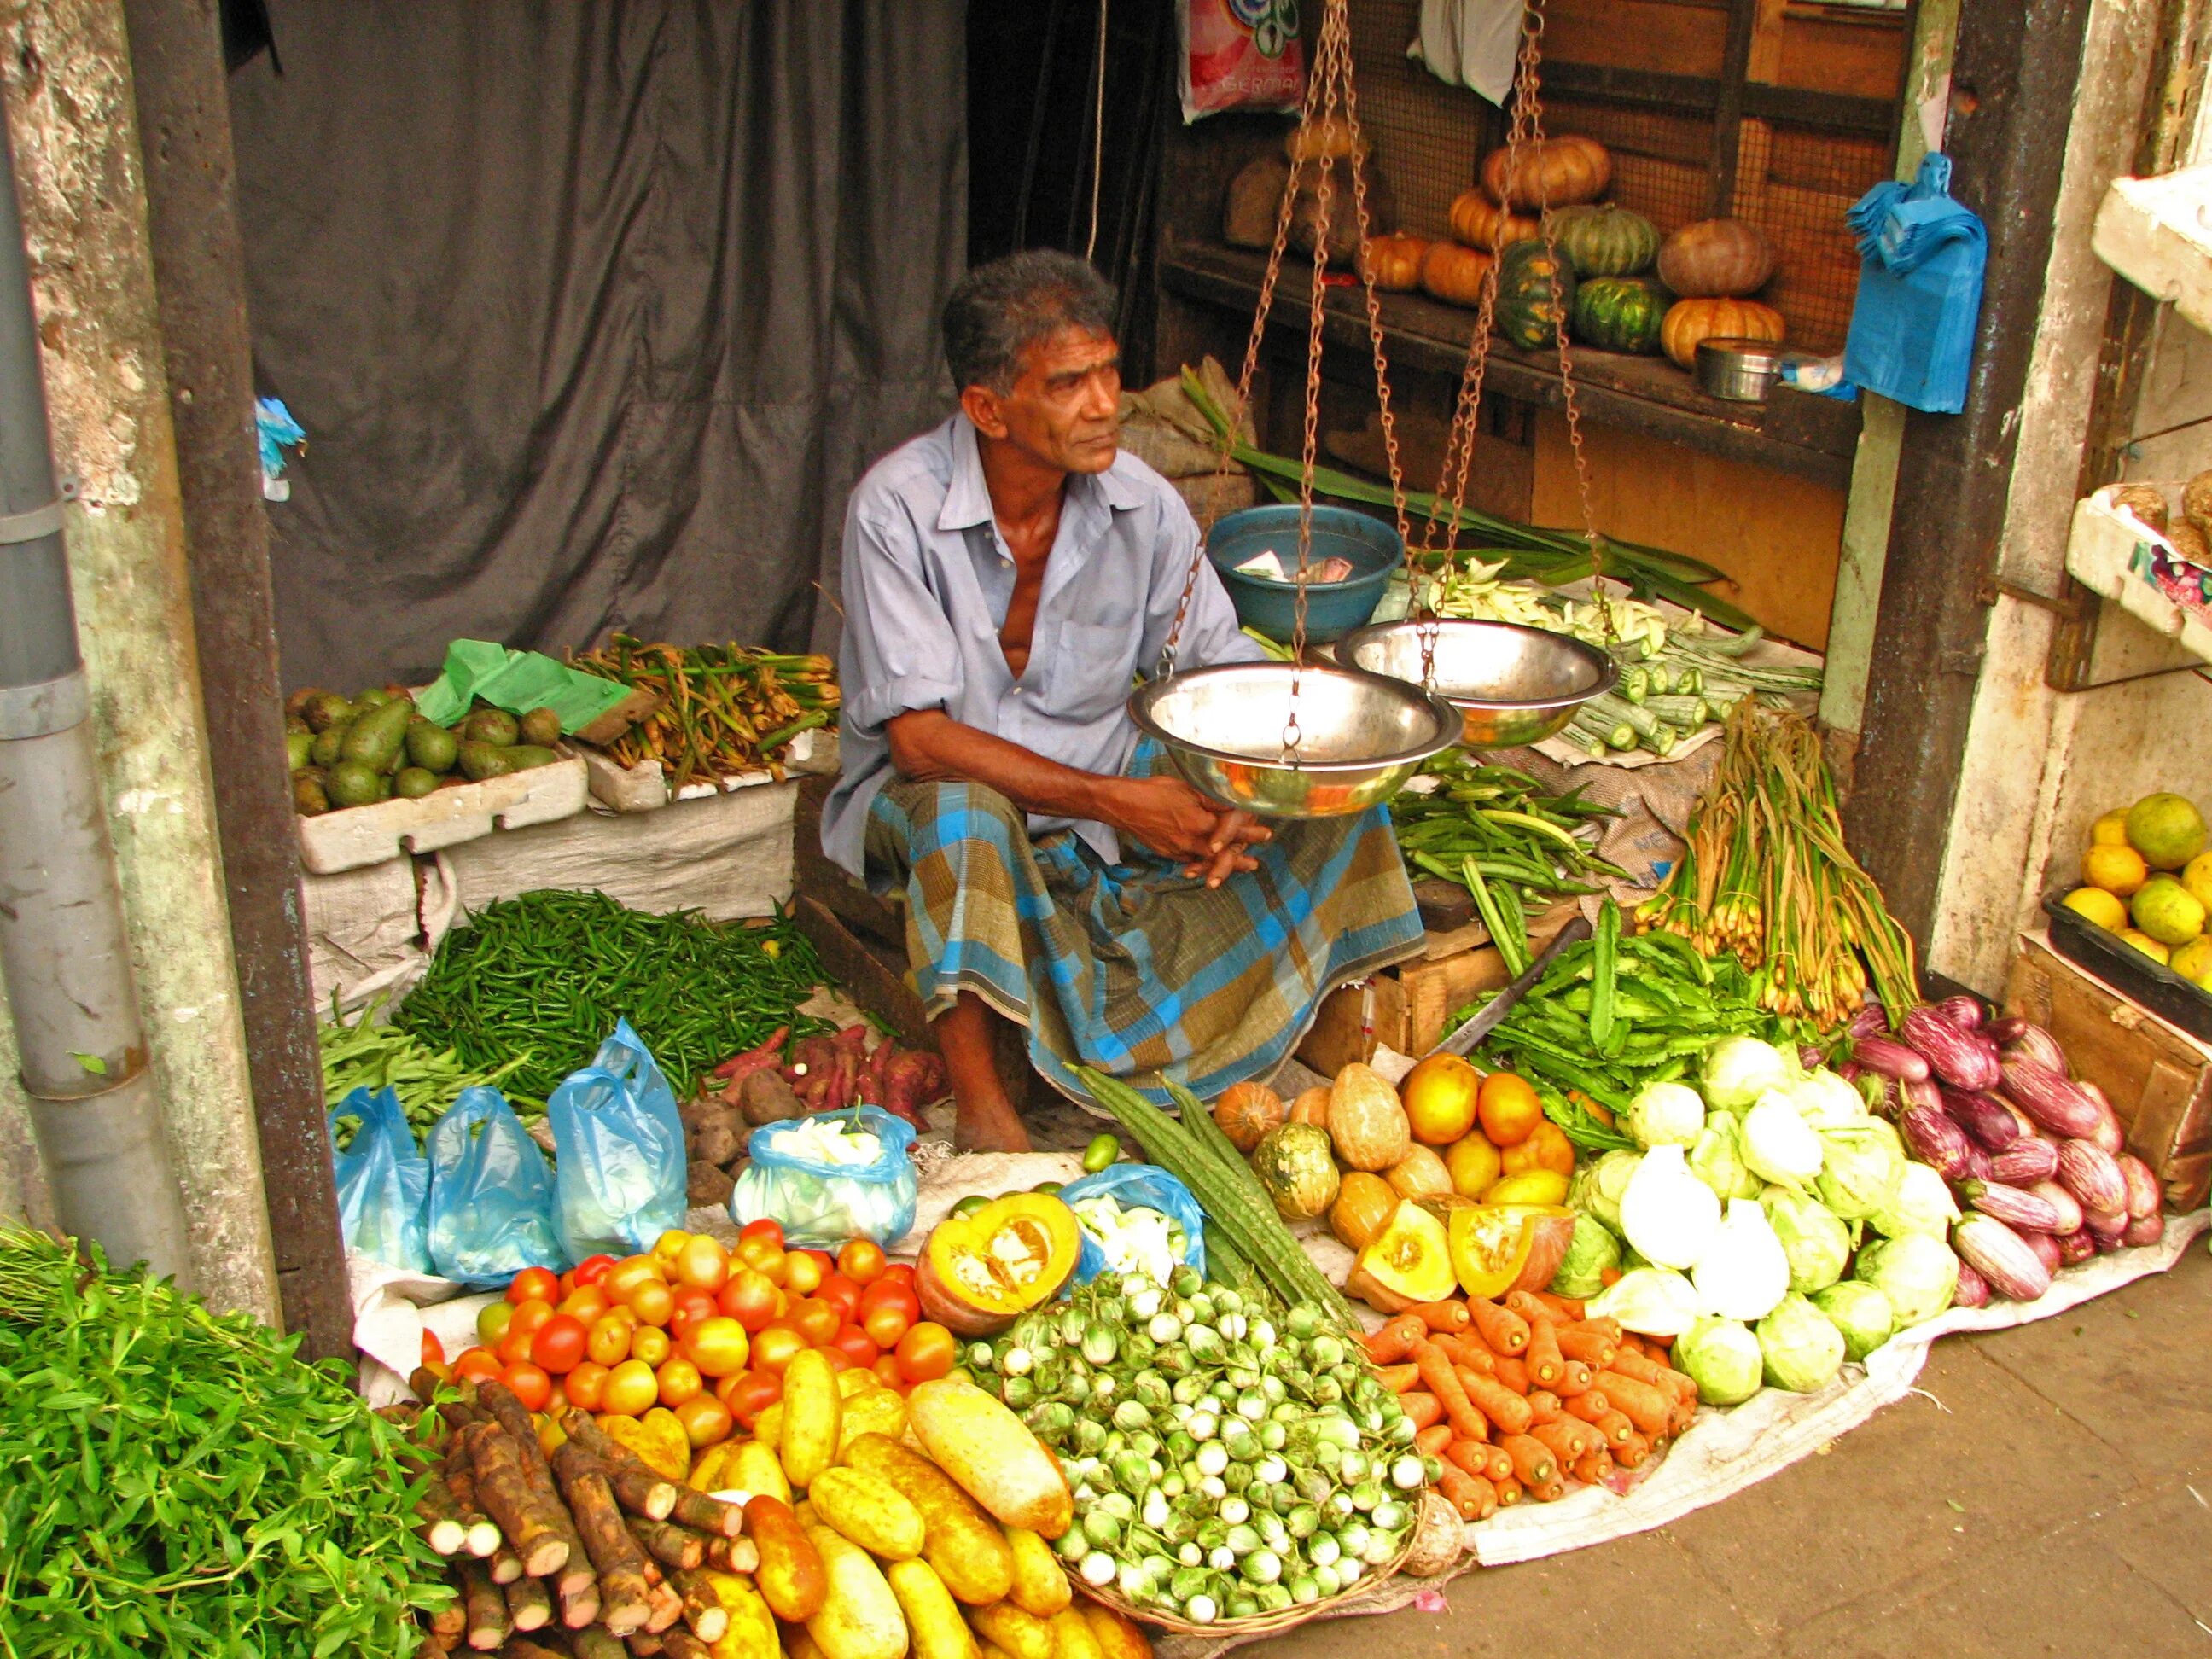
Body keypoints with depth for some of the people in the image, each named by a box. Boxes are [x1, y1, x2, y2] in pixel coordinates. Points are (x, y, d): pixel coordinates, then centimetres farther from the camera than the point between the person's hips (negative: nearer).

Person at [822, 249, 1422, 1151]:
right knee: (959, 808, -40)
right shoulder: (899, 506, -22)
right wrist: (1112, 801, -32)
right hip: (926, 797, -4)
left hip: (1104, 784, 4)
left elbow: (1229, 672, -3)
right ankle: (978, 1107, -30)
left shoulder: (1142, 503, -9)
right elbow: (920, 739, -26)